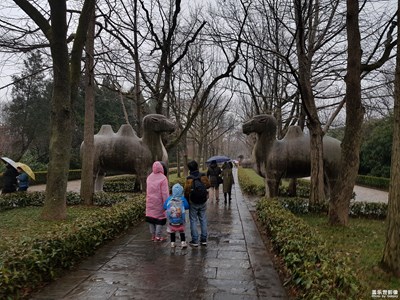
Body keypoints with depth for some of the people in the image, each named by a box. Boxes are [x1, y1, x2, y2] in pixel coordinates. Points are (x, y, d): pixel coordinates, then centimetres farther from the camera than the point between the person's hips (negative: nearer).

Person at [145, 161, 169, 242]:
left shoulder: (149, 177, 4)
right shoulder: (163, 178, -15)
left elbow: (147, 190, 13)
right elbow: (165, 193, -15)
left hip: (150, 202, 6)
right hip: (159, 202, -5)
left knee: (151, 217, 13)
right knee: (159, 217, 3)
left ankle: (153, 235, 21)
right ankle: (158, 236, 6)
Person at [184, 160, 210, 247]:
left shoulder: (189, 179, -15)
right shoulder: (203, 176, -7)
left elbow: (186, 192, -10)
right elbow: (208, 185, 7)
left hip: (193, 203, -3)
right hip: (203, 202, 3)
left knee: (193, 221, 7)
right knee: (203, 220, 13)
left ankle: (195, 240, 9)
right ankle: (204, 240, 18)